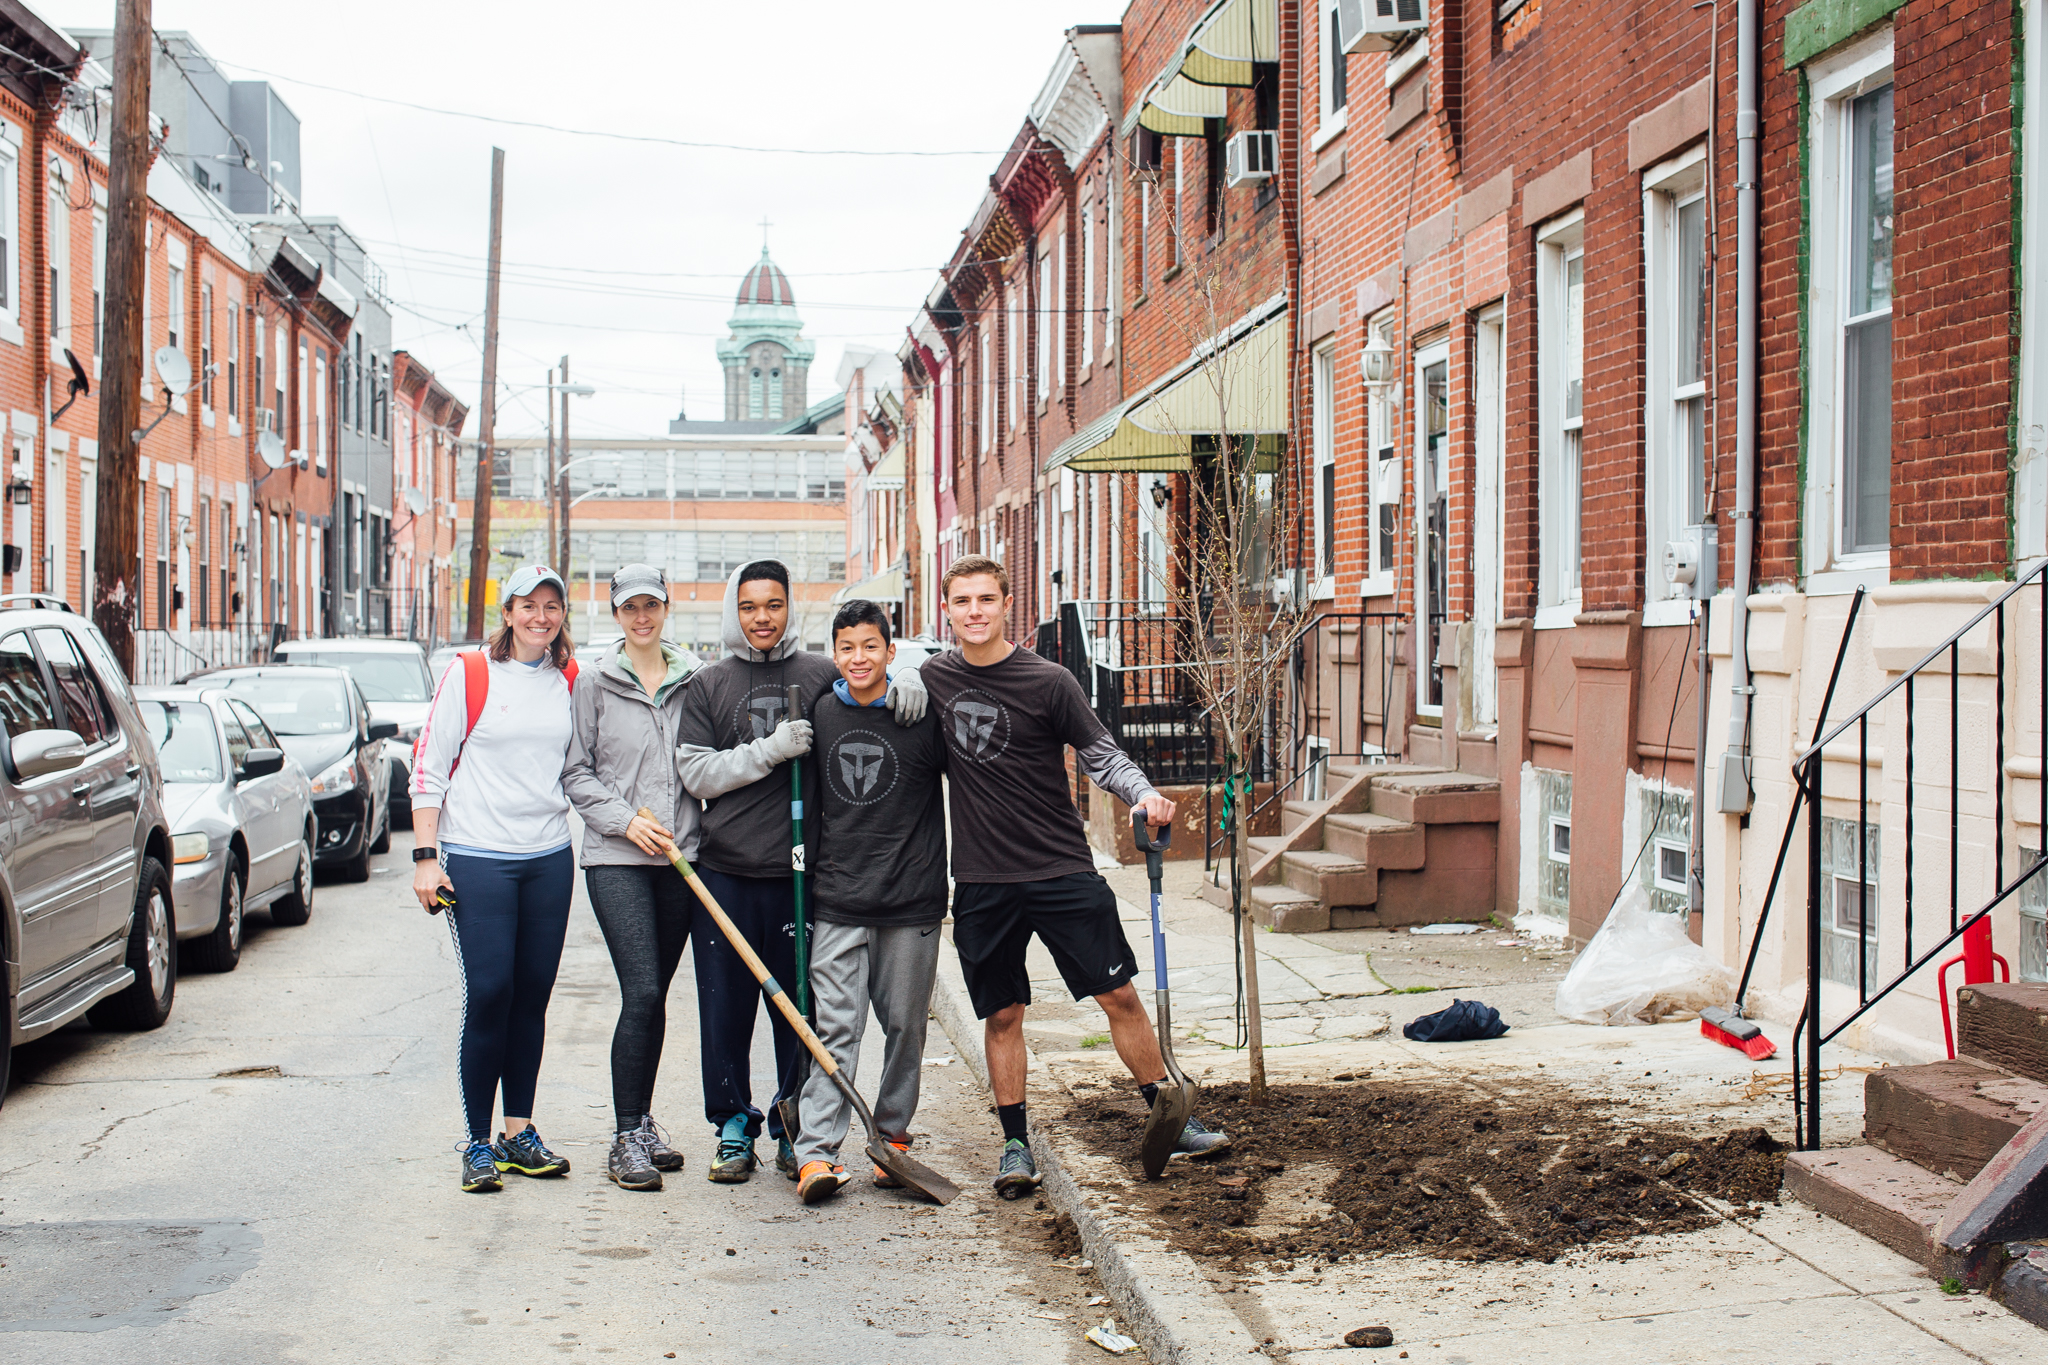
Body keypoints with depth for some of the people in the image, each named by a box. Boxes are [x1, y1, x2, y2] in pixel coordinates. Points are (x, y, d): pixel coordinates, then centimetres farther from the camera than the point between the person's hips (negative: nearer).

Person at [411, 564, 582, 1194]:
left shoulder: (572, 681, 9)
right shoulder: (469, 676, -4)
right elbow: (428, 768, -3)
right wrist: (425, 856, -8)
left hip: (550, 858, 4)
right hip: (477, 858, -4)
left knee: (533, 995, 8)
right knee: (487, 993, -7)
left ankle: (520, 1130, 18)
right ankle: (478, 1143, 2)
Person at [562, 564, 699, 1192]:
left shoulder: (692, 679, 10)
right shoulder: (594, 682, 2)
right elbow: (576, 772, 2)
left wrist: (687, 829, 3)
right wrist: (625, 819, -10)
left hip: (680, 856, 3)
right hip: (615, 857, -3)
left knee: (655, 994, 9)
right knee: (641, 992, -12)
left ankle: (641, 1121, 22)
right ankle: (626, 1138, -5)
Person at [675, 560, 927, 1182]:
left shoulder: (822, 675, 7)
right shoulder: (707, 685, 7)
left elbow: (875, 669, 19)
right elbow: (695, 773, 0)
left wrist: (903, 680, -6)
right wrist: (770, 750, -11)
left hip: (799, 872, 0)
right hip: (725, 872, 0)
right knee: (726, 1007, 4)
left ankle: (795, 1129, 16)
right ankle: (734, 1125, 18)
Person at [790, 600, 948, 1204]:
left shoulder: (923, 717, -3)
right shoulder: (818, 716, 5)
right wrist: (806, 862, 12)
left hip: (912, 901, -1)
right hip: (836, 902, 1)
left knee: (905, 1025, 7)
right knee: (835, 1026, -5)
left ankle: (893, 1136, 22)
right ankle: (815, 1152, -8)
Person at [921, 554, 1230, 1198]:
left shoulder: (1048, 682, -5)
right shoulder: (932, 678, 4)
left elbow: (1101, 754, -2)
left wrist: (1144, 794, -18)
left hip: (1063, 872, -2)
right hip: (981, 882, 2)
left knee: (1119, 994, 1)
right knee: (1001, 1014, 5)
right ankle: (1015, 1144, 16)